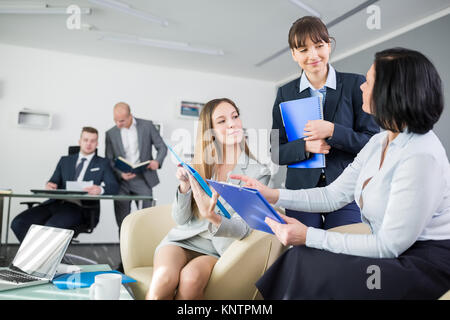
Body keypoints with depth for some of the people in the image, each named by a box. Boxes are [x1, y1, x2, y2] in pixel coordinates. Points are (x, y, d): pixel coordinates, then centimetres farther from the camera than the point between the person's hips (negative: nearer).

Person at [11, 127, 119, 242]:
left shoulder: (102, 163, 13)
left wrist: (100, 189, -24)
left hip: (81, 207, -4)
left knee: (52, 226, -33)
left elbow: (114, 187, -1)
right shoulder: (65, 160, 24)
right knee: (18, 223, -15)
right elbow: (54, 181, 16)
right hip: (57, 202, 5)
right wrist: (49, 186, -10)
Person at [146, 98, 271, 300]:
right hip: (183, 238, 1)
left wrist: (213, 218, -30)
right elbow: (180, 219, 4)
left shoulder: (258, 173, -1)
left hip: (217, 249, -1)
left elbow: (243, 228, -8)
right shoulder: (199, 165, 4)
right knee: (164, 278, -31)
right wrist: (185, 186, -16)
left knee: (191, 277, -33)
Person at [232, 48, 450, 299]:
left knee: (307, 268, -18)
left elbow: (390, 246, -22)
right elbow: (334, 195, 5)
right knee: (300, 259, -8)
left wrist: (309, 236, -23)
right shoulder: (379, 142, 5)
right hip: (398, 252, 8)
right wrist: (274, 196, -4)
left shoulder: (420, 156, -24)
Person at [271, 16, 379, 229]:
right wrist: (305, 146, -14)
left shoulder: (355, 84, 1)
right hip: (301, 190, 1)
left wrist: (332, 131, -16)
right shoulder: (285, 93, 6)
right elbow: (276, 153, 5)